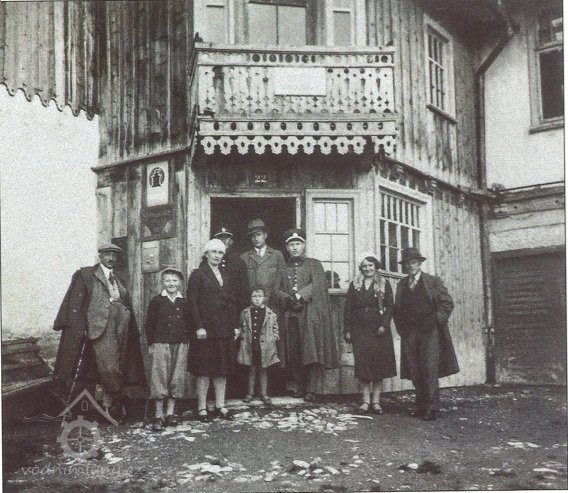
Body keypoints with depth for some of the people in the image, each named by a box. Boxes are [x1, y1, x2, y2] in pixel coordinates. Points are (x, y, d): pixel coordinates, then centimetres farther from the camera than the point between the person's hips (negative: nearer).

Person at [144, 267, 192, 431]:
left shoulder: (184, 303, 10)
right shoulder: (156, 301, 2)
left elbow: (189, 324, 14)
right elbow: (149, 324, 3)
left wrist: (186, 341, 5)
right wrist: (151, 343, -3)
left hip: (180, 345, 3)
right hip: (160, 344, -3)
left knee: (177, 379, 4)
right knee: (159, 379, -5)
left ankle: (170, 414, 12)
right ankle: (158, 416, -1)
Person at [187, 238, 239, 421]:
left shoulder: (225, 276, 16)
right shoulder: (198, 274, -2)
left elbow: (231, 301, 16)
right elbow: (192, 302, -8)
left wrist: (235, 325, 8)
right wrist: (199, 327, -16)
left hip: (224, 329, 6)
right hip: (206, 329, -6)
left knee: (222, 368, 7)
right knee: (204, 369, -2)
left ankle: (220, 406, 14)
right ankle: (202, 408, 4)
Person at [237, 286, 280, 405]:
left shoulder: (270, 314, 0)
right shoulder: (245, 313, 3)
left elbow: (275, 329, 7)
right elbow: (241, 329, 11)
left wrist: (274, 338, -3)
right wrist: (243, 338, 1)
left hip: (265, 347, 0)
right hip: (250, 347, 1)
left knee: (263, 369, 9)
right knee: (252, 369, 9)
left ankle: (264, 394, 17)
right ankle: (250, 392, 21)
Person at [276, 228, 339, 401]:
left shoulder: (314, 264, 7)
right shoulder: (284, 268, 16)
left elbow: (317, 285, -7)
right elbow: (279, 290, 10)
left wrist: (299, 295, -16)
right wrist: (288, 298, -11)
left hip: (311, 315, -3)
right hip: (291, 315, 3)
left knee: (313, 352, -9)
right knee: (294, 354, 2)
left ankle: (311, 390, -7)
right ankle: (300, 386, 12)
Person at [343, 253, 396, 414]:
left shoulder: (384, 284, 5)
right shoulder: (354, 285, 9)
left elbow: (389, 307, 0)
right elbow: (348, 308, 7)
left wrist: (384, 325, -12)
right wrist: (347, 330, 1)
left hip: (378, 330, -1)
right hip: (360, 330, 1)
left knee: (379, 364, 0)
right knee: (362, 364, -1)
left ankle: (376, 401, 7)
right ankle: (366, 400, 6)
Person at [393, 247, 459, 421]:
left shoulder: (433, 282, 4)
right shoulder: (401, 286, 16)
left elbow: (447, 304, 1)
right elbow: (397, 310, 20)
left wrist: (436, 320, -9)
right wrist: (402, 328, 7)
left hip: (429, 332, -4)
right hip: (409, 334, 4)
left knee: (429, 370, -9)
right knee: (415, 372, 3)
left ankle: (432, 408, -5)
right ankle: (421, 405, 10)